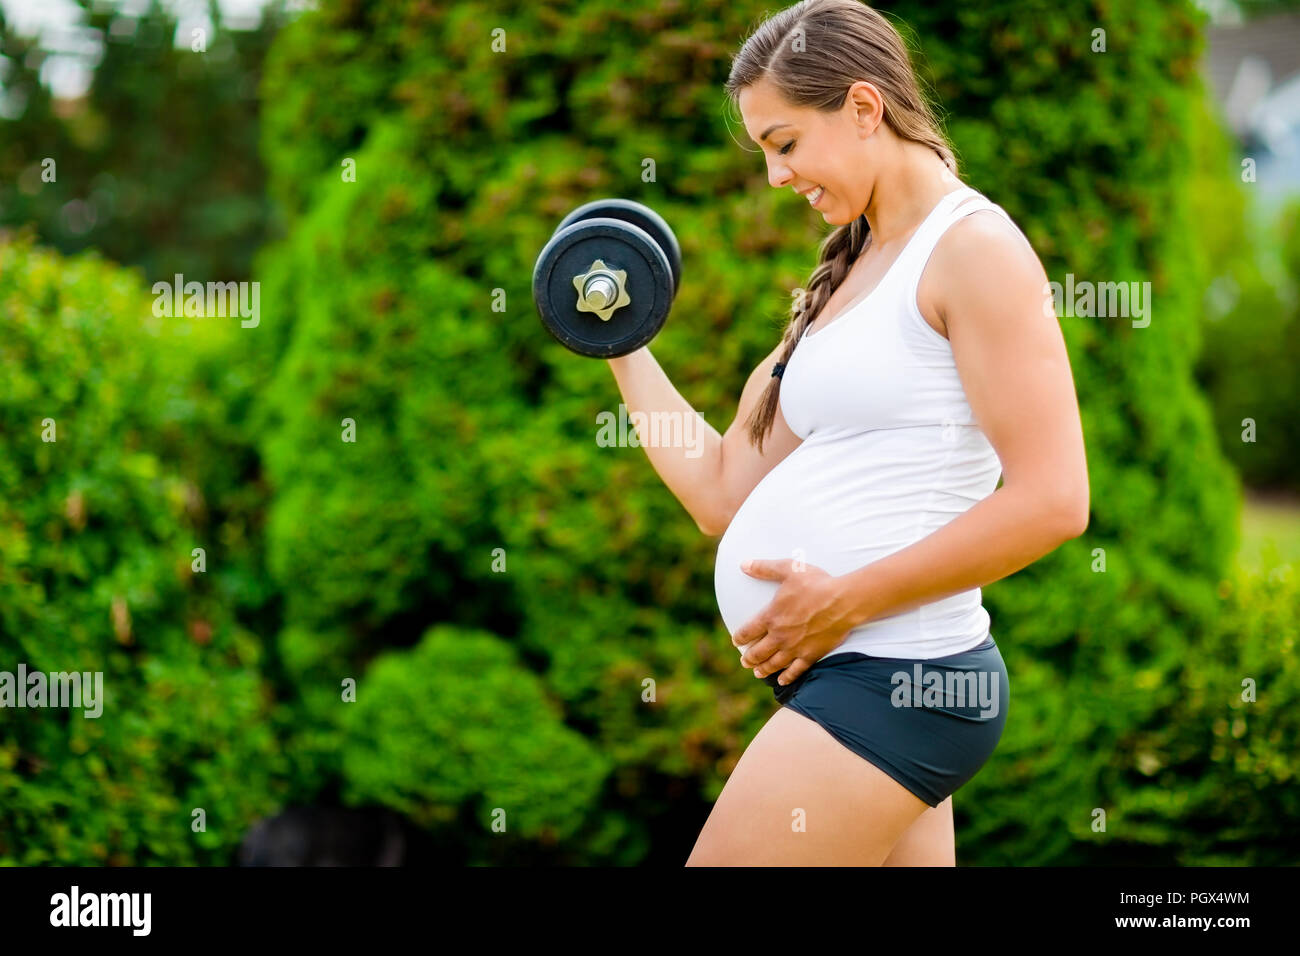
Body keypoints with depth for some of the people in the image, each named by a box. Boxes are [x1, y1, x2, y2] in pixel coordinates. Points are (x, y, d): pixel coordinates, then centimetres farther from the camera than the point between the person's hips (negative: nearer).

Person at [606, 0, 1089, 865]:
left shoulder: (973, 246, -7)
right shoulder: (847, 276, 20)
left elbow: (1052, 501, -17)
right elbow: (726, 495, 16)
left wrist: (847, 600, -16)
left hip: (894, 676, -9)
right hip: (839, 676, 9)